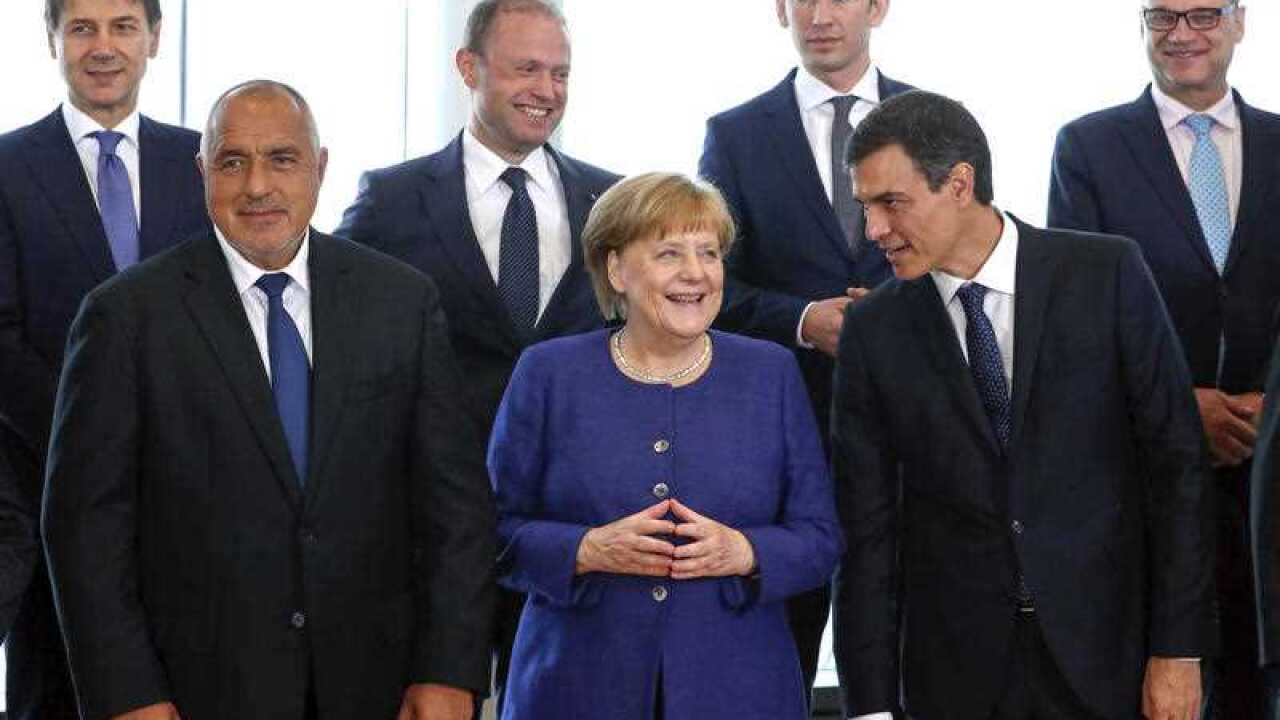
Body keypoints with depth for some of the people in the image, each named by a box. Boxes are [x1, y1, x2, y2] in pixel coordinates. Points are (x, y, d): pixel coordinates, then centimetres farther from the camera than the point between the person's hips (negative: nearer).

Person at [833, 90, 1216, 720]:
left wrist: (1180, 649, -8)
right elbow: (867, 525, 1)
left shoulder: (1108, 274, -5)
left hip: (1106, 660, -1)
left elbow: (1176, 462, -4)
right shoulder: (873, 330, 1)